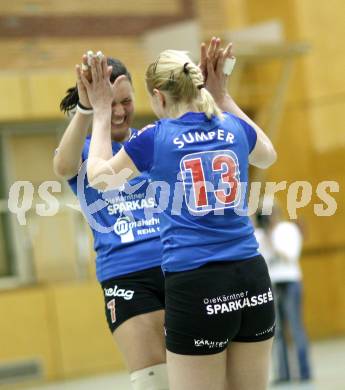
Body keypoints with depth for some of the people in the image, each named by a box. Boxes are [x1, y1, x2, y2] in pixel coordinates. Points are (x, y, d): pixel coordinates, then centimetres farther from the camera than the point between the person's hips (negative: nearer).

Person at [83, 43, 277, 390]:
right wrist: (222, 96, 34)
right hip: (252, 281, 5)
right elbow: (267, 156, 33)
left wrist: (101, 112, 24)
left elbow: (98, 176, 15)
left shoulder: (154, 139, -3)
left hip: (195, 287, -4)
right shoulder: (234, 128, 7)